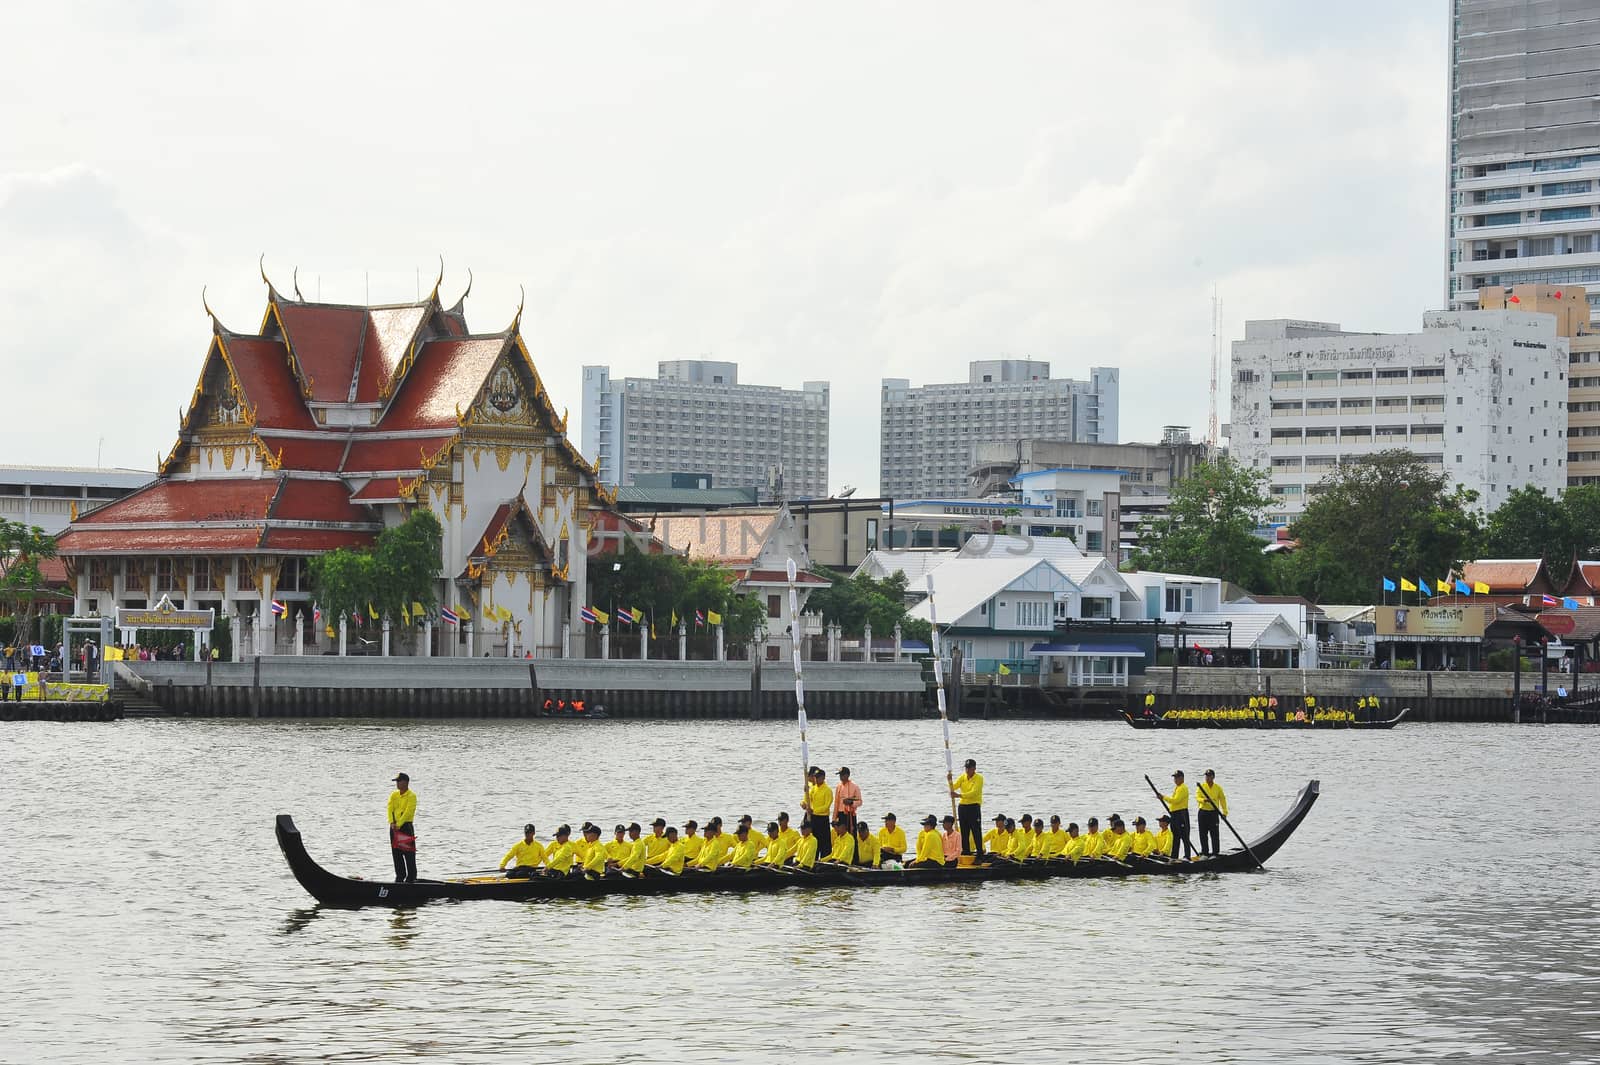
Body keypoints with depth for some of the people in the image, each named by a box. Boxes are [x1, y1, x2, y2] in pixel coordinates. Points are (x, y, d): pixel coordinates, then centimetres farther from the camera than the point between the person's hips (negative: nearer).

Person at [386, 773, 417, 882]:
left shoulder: (411, 796, -7)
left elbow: (408, 812, -17)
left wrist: (399, 824, -24)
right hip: (394, 827, 6)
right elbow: (390, 809, 1)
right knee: (396, 853, 8)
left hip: (406, 826, -6)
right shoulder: (394, 795, 12)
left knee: (409, 854, -6)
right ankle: (400, 876, 16)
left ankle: (411, 877, -2)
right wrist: (392, 823, -15)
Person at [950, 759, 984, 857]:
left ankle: (979, 850, -6)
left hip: (974, 806, -6)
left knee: (976, 830, -8)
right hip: (962, 806, 6)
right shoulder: (963, 777, 10)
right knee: (964, 830, 8)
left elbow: (974, 792, -19)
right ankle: (965, 850, 14)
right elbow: (953, 787, 2)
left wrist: (959, 795, -28)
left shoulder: (979, 778, -8)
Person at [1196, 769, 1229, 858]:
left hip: (1213, 813, -1)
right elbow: (1197, 798, -7)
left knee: (1214, 834, -2)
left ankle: (1215, 853, 3)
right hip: (1203, 812, 1)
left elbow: (1222, 800, 8)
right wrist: (1204, 800, -29)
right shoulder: (1201, 787, 4)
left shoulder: (1218, 788, 5)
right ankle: (1204, 852, 11)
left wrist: (1225, 812, 0)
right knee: (1203, 834, 3)